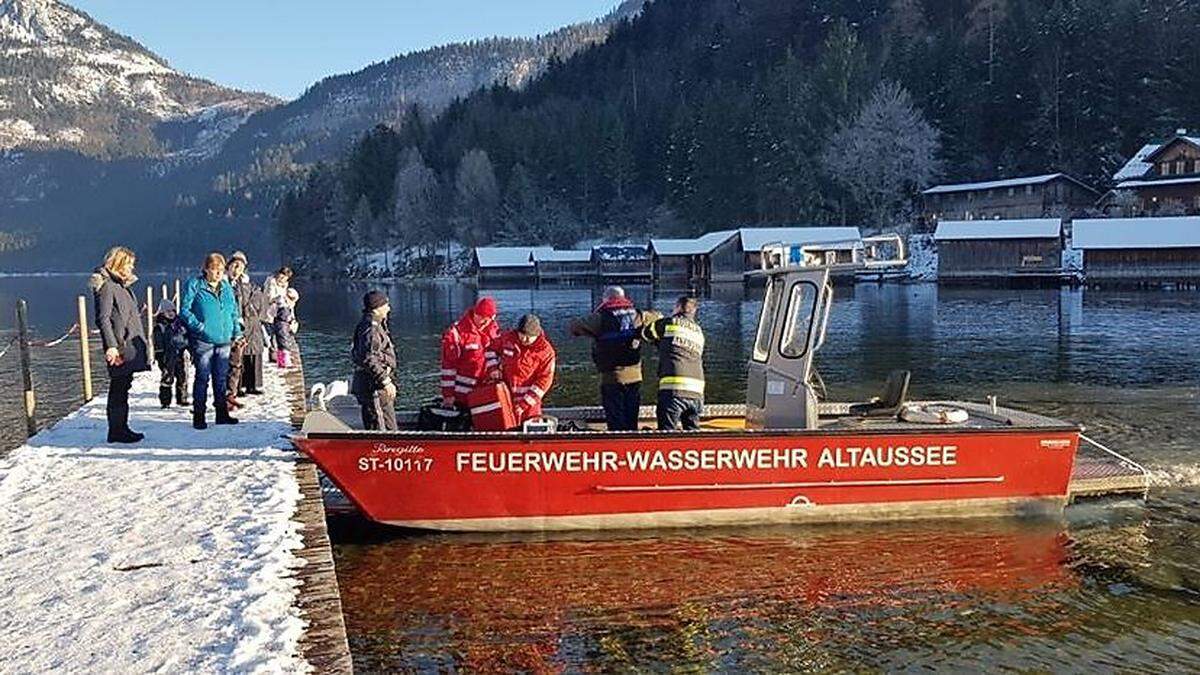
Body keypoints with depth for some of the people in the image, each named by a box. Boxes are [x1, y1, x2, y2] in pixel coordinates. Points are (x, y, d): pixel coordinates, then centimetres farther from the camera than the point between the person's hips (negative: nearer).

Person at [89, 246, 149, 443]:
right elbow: (103, 318, -16)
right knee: (119, 388, -6)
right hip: (119, 346, -9)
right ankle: (116, 431, -1)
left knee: (123, 387, 13)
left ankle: (121, 428, 19)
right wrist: (111, 346, -23)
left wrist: (141, 343, 25)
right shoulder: (106, 285, -10)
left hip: (131, 345, 9)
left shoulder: (124, 285, 19)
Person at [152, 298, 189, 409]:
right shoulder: (160, 327, -1)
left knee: (183, 377, 8)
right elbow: (158, 343, -4)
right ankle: (165, 401, -2)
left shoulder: (180, 322, 12)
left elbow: (188, 336, 19)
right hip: (168, 356, -5)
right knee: (167, 378, -6)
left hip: (181, 354, 5)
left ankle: (182, 399, 18)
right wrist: (159, 357, -10)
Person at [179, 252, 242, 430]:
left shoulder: (226, 287, 13)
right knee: (202, 378, -2)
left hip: (224, 341, 5)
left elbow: (234, 311, 19)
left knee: (221, 378, 11)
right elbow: (184, 310, -7)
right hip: (203, 341, -5)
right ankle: (198, 415, 5)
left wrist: (237, 332, 9)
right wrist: (198, 326, -17)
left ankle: (222, 412, 19)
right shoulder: (194, 285, -4)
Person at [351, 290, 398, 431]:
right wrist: (386, 381, -24)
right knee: (378, 430, -7)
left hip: (380, 386, 11)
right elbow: (368, 360, -25)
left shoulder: (377, 326, 16)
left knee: (390, 428, 16)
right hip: (374, 387, -11)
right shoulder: (370, 329, -18)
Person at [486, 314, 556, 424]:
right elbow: (492, 349, 15)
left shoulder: (546, 351, -13)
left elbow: (544, 381, -14)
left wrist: (525, 402, -18)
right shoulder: (508, 338, -4)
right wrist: (493, 368, -2)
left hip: (529, 397, -3)